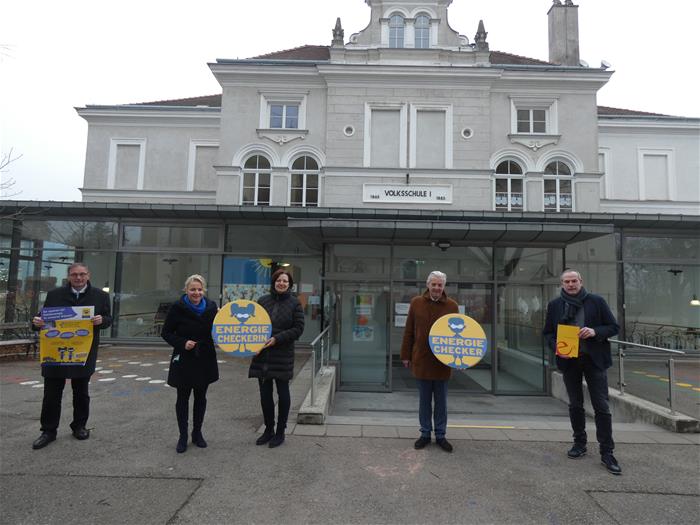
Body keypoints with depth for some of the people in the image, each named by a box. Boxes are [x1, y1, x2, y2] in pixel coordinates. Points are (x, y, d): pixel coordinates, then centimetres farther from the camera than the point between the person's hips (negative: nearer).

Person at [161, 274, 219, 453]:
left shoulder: (211, 306, -3)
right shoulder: (177, 307, -10)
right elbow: (165, 332, -5)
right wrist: (182, 343, -19)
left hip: (205, 360, 2)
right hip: (183, 360, -2)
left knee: (201, 397, 14)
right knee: (183, 398, 8)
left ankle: (197, 433, 31)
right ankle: (183, 436, 24)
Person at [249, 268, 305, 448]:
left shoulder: (294, 303, -2)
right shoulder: (263, 301, 6)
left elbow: (298, 328, -7)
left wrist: (277, 339, -16)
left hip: (283, 355, -3)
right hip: (262, 355, 3)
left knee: (283, 393, 7)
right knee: (265, 394, 11)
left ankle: (280, 432, 22)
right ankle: (268, 429, 29)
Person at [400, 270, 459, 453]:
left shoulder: (452, 306, -1)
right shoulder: (416, 303, -1)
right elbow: (408, 331, 2)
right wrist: (406, 355, 1)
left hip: (443, 361, 0)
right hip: (421, 360, 0)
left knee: (441, 401, 12)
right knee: (424, 400, 12)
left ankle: (440, 435, 27)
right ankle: (425, 434, 26)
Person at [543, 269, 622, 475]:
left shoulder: (596, 301, -2)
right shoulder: (554, 305, 3)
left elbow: (614, 327, 1)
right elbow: (547, 333, 8)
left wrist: (595, 332, -18)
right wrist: (555, 345, -12)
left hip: (594, 360, -2)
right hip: (569, 360, 2)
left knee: (601, 407, 0)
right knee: (575, 405, 14)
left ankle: (607, 452, 9)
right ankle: (579, 443, 29)